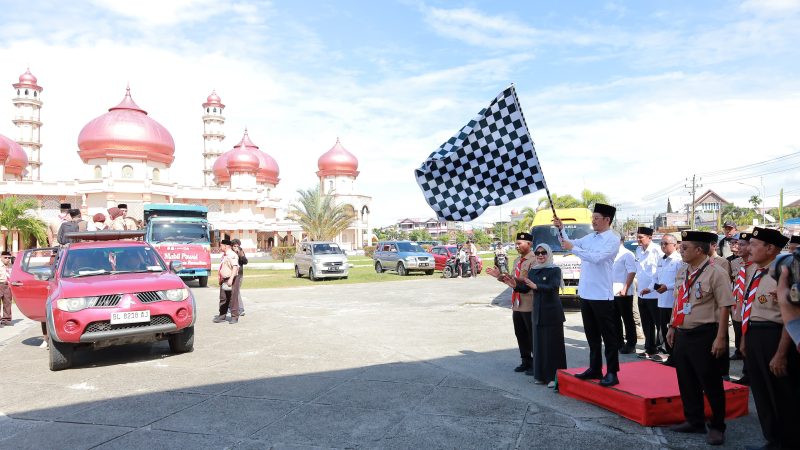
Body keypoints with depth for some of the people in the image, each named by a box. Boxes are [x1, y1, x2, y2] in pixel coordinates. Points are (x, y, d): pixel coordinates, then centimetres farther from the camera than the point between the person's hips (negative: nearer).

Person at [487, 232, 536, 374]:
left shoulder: (534, 260, -13)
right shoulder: (517, 261, 15)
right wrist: (500, 276, 9)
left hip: (529, 304, -8)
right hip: (517, 304, 8)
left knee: (532, 336, 2)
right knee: (520, 335, 15)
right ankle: (525, 361, 27)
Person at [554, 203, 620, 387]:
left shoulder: (613, 239, -9)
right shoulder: (590, 237, 12)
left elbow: (597, 257, -22)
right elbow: (568, 244, 19)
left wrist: (573, 248, -20)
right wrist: (561, 229, 5)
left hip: (602, 295, -7)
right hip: (585, 294, 7)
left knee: (608, 335, 1)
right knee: (592, 334, 15)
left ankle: (612, 373, 8)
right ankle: (595, 369, 25)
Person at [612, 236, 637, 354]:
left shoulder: (627, 254, -10)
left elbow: (632, 272, -17)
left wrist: (625, 289, -22)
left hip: (623, 293, -7)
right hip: (612, 292, 8)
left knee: (627, 319, 2)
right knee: (615, 319, 13)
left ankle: (631, 344, 10)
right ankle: (619, 342, 24)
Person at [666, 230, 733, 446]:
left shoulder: (715, 273, -14)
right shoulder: (682, 272, 9)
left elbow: (724, 307, -16)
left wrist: (720, 338, -17)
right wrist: (672, 327, 17)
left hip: (704, 335, -8)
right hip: (682, 334, 8)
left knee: (710, 383, 5)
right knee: (686, 381, 16)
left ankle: (717, 427, 22)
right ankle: (694, 421, 32)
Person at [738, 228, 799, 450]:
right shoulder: (751, 270, 8)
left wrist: (781, 354, -18)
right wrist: (744, 338, 18)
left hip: (774, 336, -8)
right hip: (753, 335, 8)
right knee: (761, 392, 19)